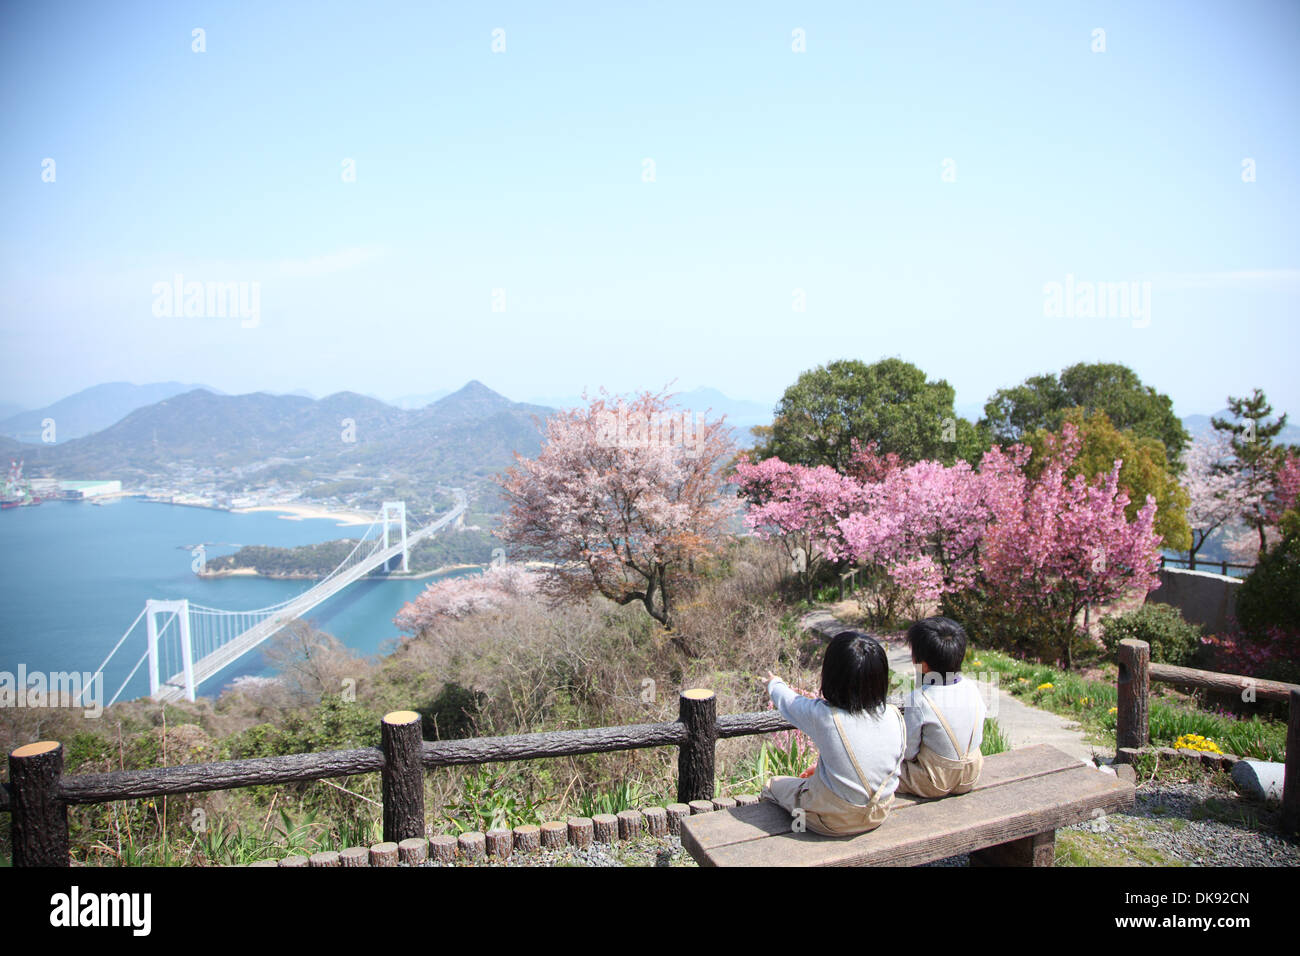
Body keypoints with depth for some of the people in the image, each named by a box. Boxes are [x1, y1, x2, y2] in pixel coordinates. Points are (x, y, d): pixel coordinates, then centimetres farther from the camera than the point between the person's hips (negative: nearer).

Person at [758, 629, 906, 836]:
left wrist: (775, 684, 20)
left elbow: (790, 703, -5)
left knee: (773, 785, 21)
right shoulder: (894, 716, -14)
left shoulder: (823, 716, -25)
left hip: (833, 822, -4)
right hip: (878, 816, 5)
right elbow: (895, 765, 1)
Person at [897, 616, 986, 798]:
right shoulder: (972, 688, -9)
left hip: (935, 785, -6)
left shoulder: (918, 699, -25)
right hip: (970, 778, 6)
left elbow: (908, 752, -16)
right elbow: (979, 737, 4)